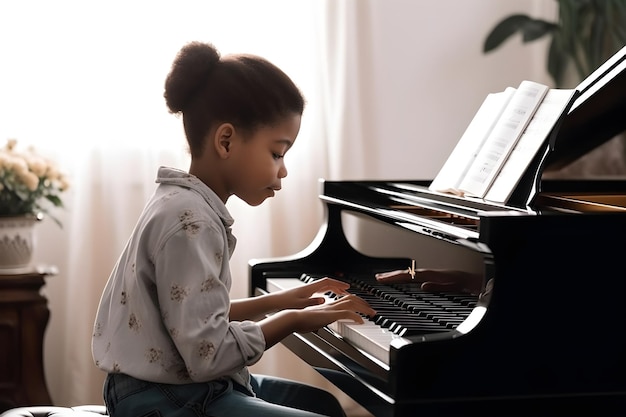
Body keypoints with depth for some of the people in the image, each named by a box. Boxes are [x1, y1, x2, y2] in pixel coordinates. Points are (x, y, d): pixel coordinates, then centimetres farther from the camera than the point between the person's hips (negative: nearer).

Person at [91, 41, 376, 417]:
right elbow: (208, 354, -27)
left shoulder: (189, 206, 8)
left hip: (185, 386, 11)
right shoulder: (189, 222, -23)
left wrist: (280, 301, 10)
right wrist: (293, 319, -16)